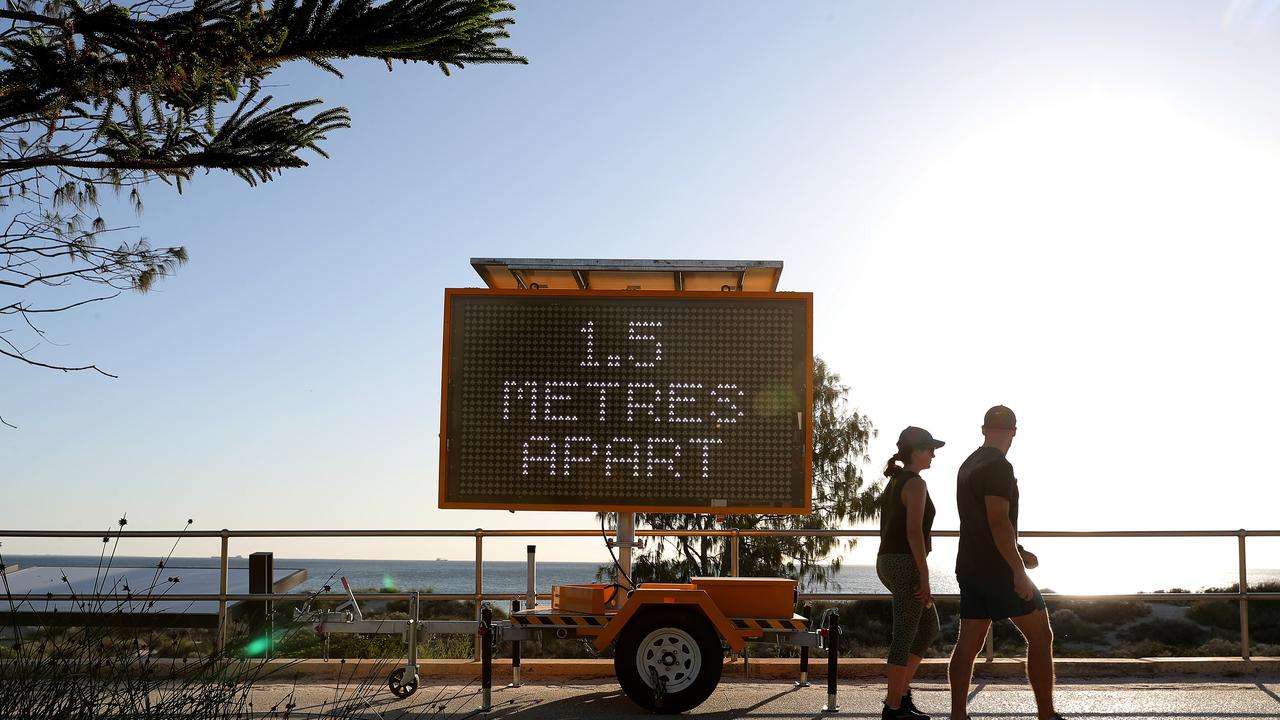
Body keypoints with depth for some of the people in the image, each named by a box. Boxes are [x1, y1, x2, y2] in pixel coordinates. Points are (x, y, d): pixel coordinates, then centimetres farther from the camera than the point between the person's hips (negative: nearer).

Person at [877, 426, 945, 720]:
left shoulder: (895, 482, 17)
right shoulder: (915, 484, -12)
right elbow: (914, 532, -20)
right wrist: (924, 576, -19)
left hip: (888, 563, 10)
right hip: (906, 564, -10)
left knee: (929, 628, 18)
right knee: (905, 636, -3)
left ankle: (901, 692, 17)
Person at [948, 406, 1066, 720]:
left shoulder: (967, 466, 15)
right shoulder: (999, 467, -14)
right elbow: (998, 521, -22)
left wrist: (1017, 553, 22)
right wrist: (1019, 570, -21)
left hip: (970, 567, 8)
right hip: (998, 568, -8)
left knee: (968, 644, 6)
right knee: (1040, 636, 2)